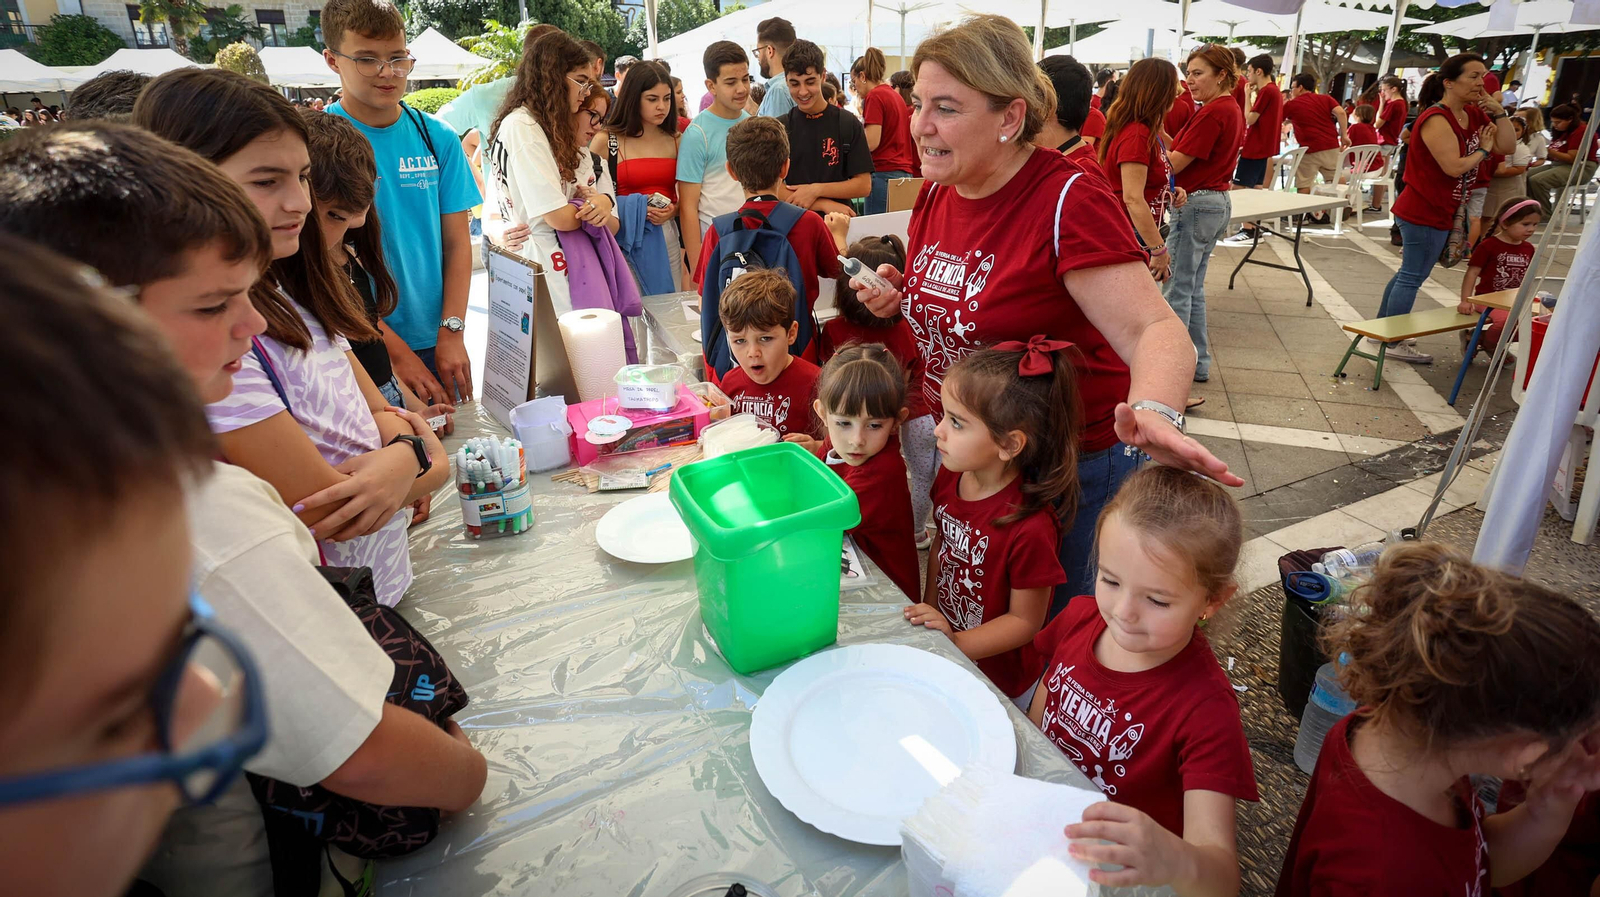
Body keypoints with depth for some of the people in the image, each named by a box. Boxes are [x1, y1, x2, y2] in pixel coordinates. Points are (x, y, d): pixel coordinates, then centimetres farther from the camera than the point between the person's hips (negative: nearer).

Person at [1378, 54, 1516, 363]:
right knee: (1412, 277, -4)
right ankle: (1392, 344, 4)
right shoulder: (1436, 120, -18)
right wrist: (1483, 150, -8)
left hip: (1440, 210, 10)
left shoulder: (1475, 115, 10)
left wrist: (1499, 113, -2)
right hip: (1424, 212, -10)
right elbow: (1455, 167, -25)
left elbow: (1508, 147, 6)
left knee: (1409, 273, 15)